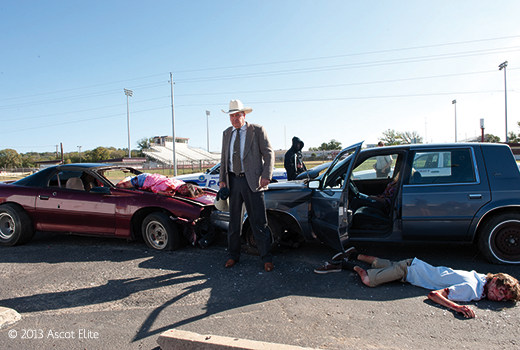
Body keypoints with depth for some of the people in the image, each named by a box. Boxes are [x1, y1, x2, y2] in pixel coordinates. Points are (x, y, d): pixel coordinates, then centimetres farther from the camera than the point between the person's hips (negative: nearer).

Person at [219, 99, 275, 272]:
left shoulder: (257, 130, 0)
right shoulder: (226, 133, 14)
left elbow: (269, 153, -2)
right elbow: (224, 158, 17)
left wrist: (266, 175, -15)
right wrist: (222, 179, 7)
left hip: (252, 181, -4)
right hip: (233, 181, 5)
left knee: (258, 222, -1)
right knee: (234, 220, 12)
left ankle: (266, 258, 10)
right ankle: (233, 255, 26)